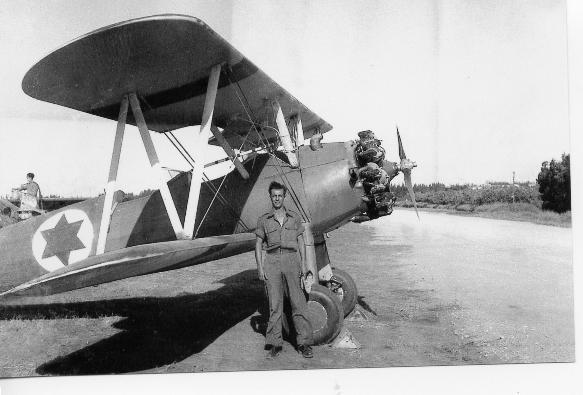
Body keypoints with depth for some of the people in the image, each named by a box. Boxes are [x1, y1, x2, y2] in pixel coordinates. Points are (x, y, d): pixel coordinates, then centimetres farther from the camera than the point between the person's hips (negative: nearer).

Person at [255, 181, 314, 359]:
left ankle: (304, 343, 4)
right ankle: (275, 343, 9)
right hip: (272, 261, 0)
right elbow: (258, 244, 9)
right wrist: (260, 267, 0)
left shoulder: (294, 217, 11)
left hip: (291, 259, 0)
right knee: (275, 304, 1)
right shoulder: (264, 220, 9)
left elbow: (301, 241, 12)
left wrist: (303, 263, 4)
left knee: (298, 302, -2)